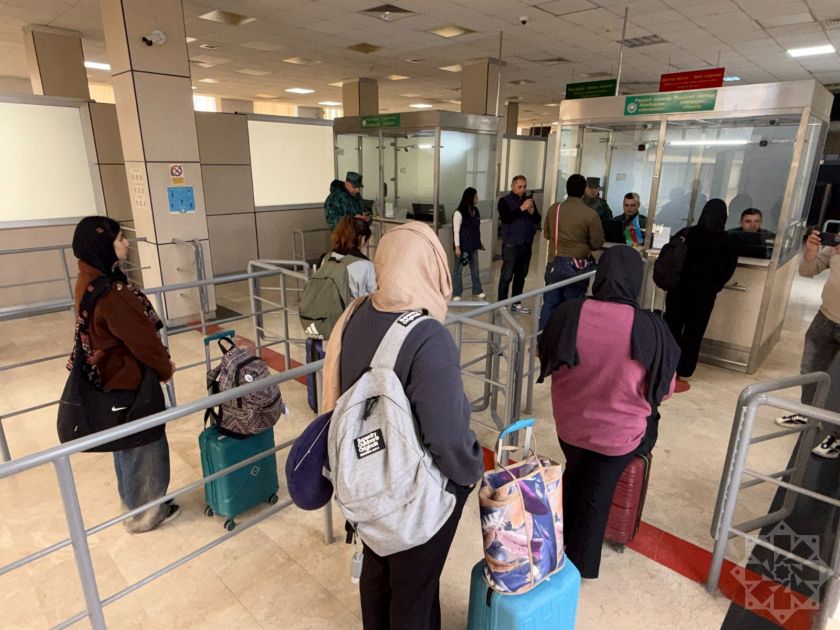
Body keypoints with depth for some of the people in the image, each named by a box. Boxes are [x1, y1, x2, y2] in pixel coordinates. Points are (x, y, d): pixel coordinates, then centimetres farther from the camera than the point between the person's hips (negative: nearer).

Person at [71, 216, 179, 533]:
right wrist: (165, 367, -5)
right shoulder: (109, 293, -30)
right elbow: (141, 338, -23)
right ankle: (145, 513, 27)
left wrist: (160, 361, 8)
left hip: (113, 376, 9)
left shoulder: (91, 281, 1)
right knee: (143, 445, 9)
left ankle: (133, 498, 45)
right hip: (128, 379, -9)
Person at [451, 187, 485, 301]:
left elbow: (477, 228, 13)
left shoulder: (475, 211, 8)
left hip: (473, 245, 7)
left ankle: (477, 291, 27)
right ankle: (456, 294, 11)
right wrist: (457, 247, -18)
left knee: (475, 269, 14)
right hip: (462, 246, -7)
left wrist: (479, 242, 16)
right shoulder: (459, 212, -13)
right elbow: (456, 231, -15)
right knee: (458, 269, 4)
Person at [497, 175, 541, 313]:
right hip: (511, 244, -5)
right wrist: (522, 208, -22)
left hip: (526, 244, 5)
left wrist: (532, 212, -11)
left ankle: (516, 303, 18)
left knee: (521, 275, 9)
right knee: (507, 275, -5)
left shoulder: (529, 200, 12)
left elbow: (537, 220, 8)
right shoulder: (505, 201, -1)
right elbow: (505, 218, -18)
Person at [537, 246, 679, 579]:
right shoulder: (650, 327, -23)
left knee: (573, 479, 32)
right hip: (618, 432, -2)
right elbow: (665, 389, -9)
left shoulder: (566, 313, -19)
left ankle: (563, 542, 56)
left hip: (569, 423, 3)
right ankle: (581, 564, 43)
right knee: (596, 498, 21)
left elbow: (546, 361, -2)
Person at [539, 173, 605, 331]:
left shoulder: (554, 209, -3)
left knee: (550, 302, 12)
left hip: (555, 263, 3)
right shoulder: (590, 214, -14)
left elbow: (546, 234, 11)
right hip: (577, 266, -3)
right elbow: (597, 244, -8)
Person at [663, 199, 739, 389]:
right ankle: (682, 377, 12)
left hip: (678, 289, 1)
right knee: (693, 334, 7)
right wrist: (713, 287, 14)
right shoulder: (726, 242, -7)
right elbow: (728, 270, 0)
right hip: (704, 294, -1)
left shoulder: (686, 233, -5)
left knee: (671, 329, 12)